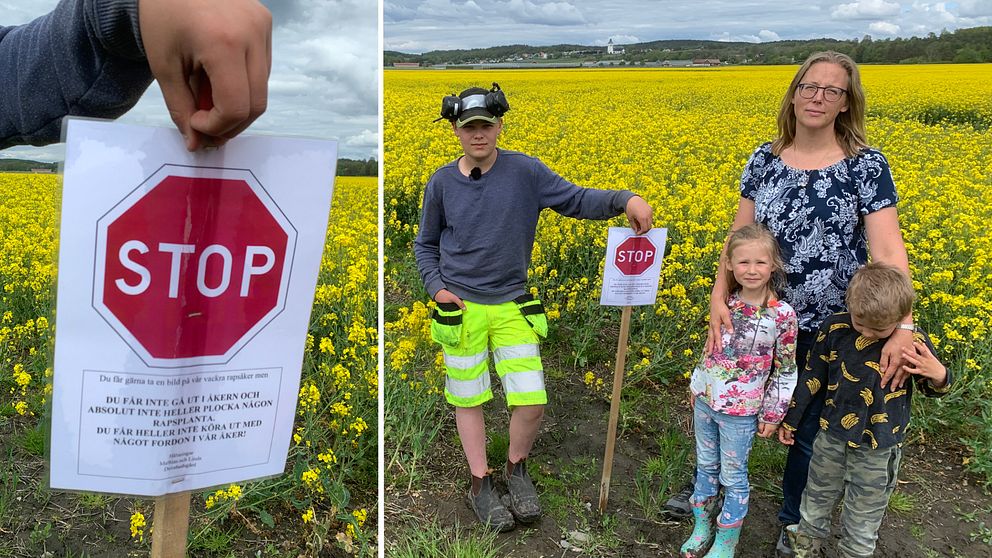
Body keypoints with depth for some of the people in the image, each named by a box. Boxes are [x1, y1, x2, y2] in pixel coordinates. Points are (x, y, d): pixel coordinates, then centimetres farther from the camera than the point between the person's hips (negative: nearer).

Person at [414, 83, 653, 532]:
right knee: (468, 400, 9)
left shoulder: (525, 171, -6)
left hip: (512, 307, 0)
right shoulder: (441, 183, -1)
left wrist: (624, 198, -21)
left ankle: (516, 468, 26)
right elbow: (425, 245, 11)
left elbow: (575, 200, -3)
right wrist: (436, 287, -5)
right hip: (460, 308, 1)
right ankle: (480, 483, 28)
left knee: (532, 403, -3)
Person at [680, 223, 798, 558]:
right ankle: (701, 530, 37)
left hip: (740, 410, -4)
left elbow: (785, 371, -8)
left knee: (733, 478, 10)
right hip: (704, 400, 4)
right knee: (706, 468, 19)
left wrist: (772, 414, -6)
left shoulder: (782, 315, -15)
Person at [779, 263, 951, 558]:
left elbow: (931, 390, -1)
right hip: (832, 437, 2)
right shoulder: (834, 327, -15)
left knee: (863, 522, 15)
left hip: (879, 451, -2)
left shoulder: (914, 342, -18)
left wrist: (938, 375, -26)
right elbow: (812, 377, -1)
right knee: (815, 506, 23)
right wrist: (790, 419, 6)